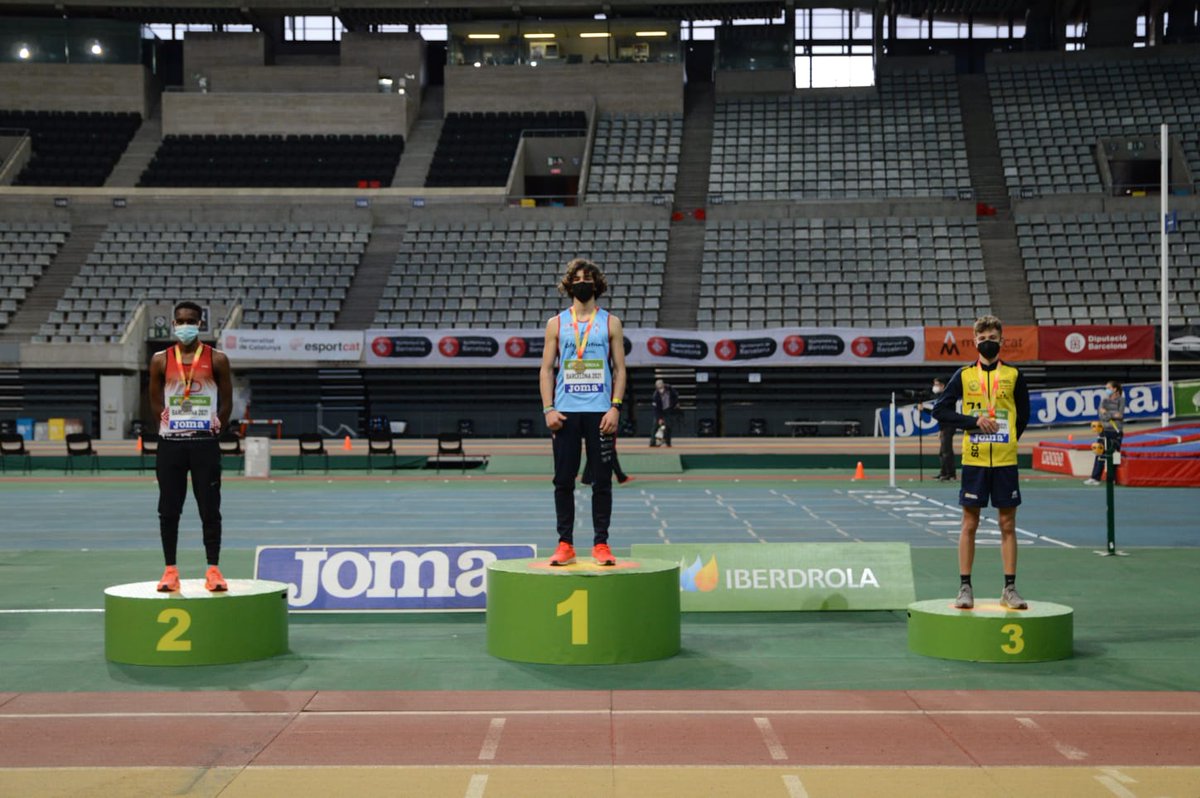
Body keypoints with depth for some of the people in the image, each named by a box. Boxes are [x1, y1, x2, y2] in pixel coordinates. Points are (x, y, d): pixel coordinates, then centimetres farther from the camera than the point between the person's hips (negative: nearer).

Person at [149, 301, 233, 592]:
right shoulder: (161, 360, 5)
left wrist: (216, 427, 3)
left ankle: (213, 570, 6)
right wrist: (170, 427, 6)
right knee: (168, 510, 3)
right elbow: (155, 402, 12)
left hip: (205, 443, -1)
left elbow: (227, 400, 7)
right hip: (170, 444, 1)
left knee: (210, 510, -1)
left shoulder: (217, 359, 1)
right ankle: (170, 571, 12)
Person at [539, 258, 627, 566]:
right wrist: (548, 409, -4)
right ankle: (565, 544, 8)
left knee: (602, 481, 0)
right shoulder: (556, 324, 9)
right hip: (565, 412, 1)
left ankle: (601, 544, 7)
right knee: (563, 480, 1)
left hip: (600, 412, -1)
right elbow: (546, 369, 8)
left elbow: (619, 369, 5)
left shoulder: (610, 323, 8)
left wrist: (615, 407, -7)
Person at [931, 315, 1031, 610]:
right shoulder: (964, 375, 4)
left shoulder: (1014, 375, 6)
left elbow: (1023, 415, 16)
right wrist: (974, 422, -9)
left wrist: (1007, 440, 6)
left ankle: (1010, 589, 10)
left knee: (1008, 524, 4)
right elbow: (939, 410, 1)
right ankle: (965, 588, 8)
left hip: (1005, 461, 1)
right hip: (974, 460, -1)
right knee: (969, 523, 3)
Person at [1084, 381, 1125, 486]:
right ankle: (1095, 478, -2)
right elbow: (1102, 416, -4)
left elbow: (1120, 414, -13)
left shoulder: (1121, 400, 0)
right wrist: (1114, 415, -13)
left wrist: (1107, 413, -11)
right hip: (1105, 430, 3)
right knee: (1100, 454, -2)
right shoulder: (1104, 400, 9)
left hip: (1117, 431, -3)